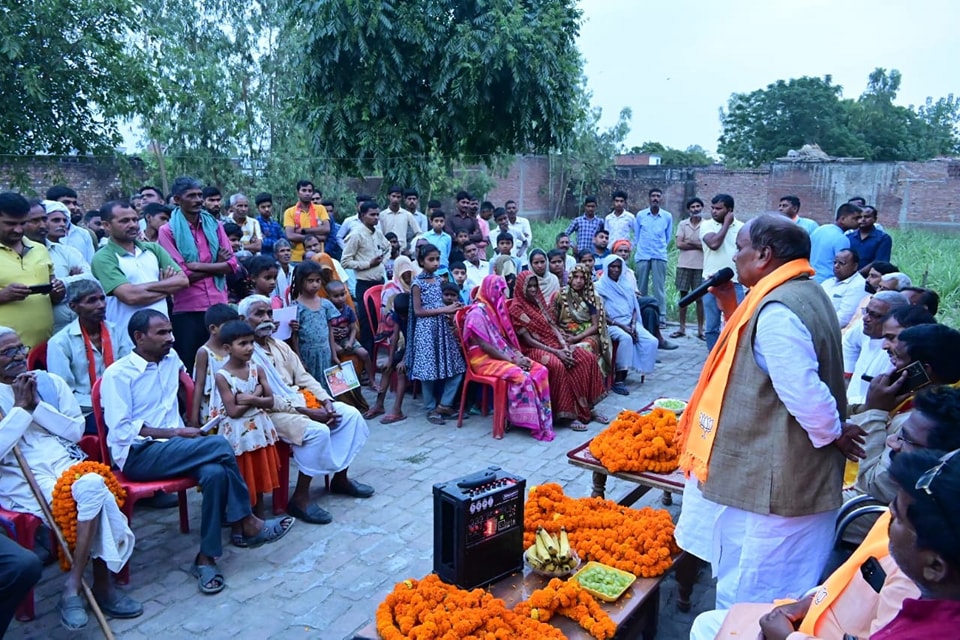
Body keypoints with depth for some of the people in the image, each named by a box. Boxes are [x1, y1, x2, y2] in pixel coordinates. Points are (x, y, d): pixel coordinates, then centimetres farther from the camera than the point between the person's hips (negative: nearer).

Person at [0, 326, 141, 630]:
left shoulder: (50, 381, 12)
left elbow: (76, 431, 7)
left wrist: (37, 405, -3)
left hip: (66, 463, 4)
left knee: (93, 485, -32)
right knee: (92, 491, -31)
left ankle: (73, 586, -18)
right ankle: (100, 584, -18)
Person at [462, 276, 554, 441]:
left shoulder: (497, 309, 13)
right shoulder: (477, 312, -14)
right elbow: (484, 345, -18)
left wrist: (518, 355, -4)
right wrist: (511, 359, -19)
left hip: (504, 355, 8)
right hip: (485, 359, -8)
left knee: (540, 370, -11)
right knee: (521, 376, -30)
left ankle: (543, 417, -10)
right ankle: (534, 422, -18)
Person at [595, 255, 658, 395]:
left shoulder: (627, 284, 14)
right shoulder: (600, 287, -3)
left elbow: (634, 308, 13)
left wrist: (633, 325, -7)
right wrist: (621, 326, -17)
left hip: (630, 322, 6)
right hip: (611, 324, -6)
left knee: (652, 341, -19)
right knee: (625, 338, -37)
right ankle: (618, 381, -34)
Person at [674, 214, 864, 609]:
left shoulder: (776, 311, -25)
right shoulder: (806, 293, 9)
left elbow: (804, 391, -30)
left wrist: (832, 434, -11)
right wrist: (730, 305, 7)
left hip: (769, 481, -10)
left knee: (748, 595, 7)